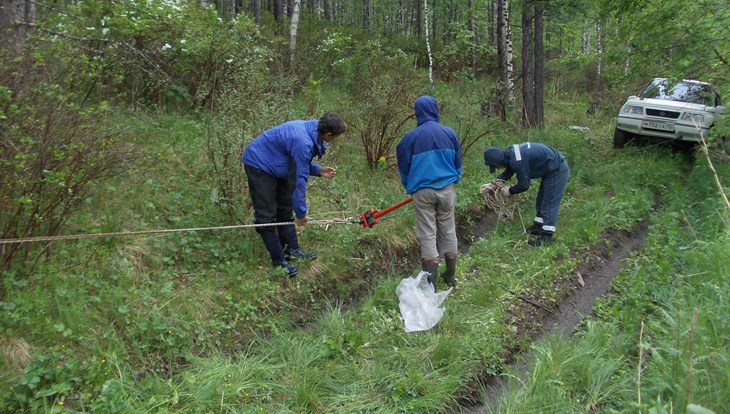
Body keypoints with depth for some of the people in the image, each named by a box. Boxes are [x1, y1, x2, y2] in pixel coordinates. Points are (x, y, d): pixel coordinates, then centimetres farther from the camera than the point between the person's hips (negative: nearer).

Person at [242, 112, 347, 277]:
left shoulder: (310, 129, -5)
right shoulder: (303, 142, -33)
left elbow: (299, 162, 11)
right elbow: (299, 180, -26)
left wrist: (319, 170, -3)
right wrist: (301, 212, -17)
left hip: (275, 165, 11)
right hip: (259, 165, -11)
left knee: (285, 209, 14)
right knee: (267, 216, -4)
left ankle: (292, 250, 23)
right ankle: (278, 260, 4)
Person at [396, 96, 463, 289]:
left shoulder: (410, 137, -5)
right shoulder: (450, 133, 1)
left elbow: (404, 168, 4)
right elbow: (458, 163, 11)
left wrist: (409, 188, 22)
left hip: (422, 191, -2)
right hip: (447, 189, 2)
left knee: (427, 235, 3)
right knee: (448, 232, 14)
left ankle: (431, 283, 4)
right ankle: (450, 277, 25)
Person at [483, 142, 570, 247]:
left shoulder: (517, 161, -31)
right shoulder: (510, 153, -1)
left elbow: (524, 185, -22)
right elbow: (508, 172, 17)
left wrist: (510, 191, -5)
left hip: (557, 170, -10)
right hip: (552, 168, 10)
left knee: (549, 203, -5)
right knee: (541, 200, 19)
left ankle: (546, 236, 1)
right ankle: (539, 226, 31)